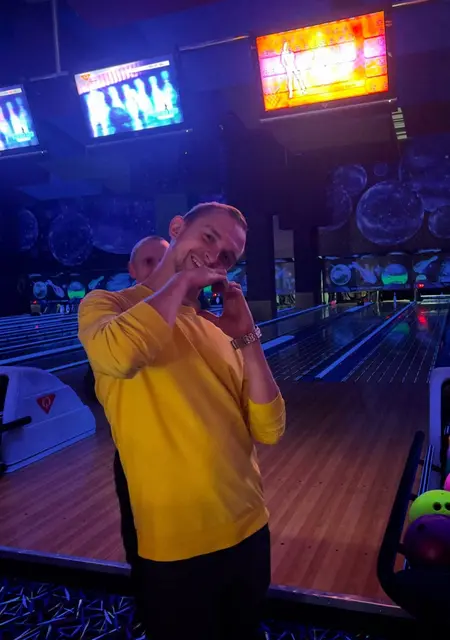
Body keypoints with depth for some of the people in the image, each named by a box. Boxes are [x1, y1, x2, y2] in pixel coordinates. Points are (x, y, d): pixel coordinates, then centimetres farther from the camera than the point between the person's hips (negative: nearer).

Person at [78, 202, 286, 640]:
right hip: (175, 549, -5)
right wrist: (181, 280, -19)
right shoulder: (108, 304, -8)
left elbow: (269, 432, -3)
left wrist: (246, 336, -11)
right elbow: (118, 355, -34)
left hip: (248, 533, 5)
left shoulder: (219, 331, 5)